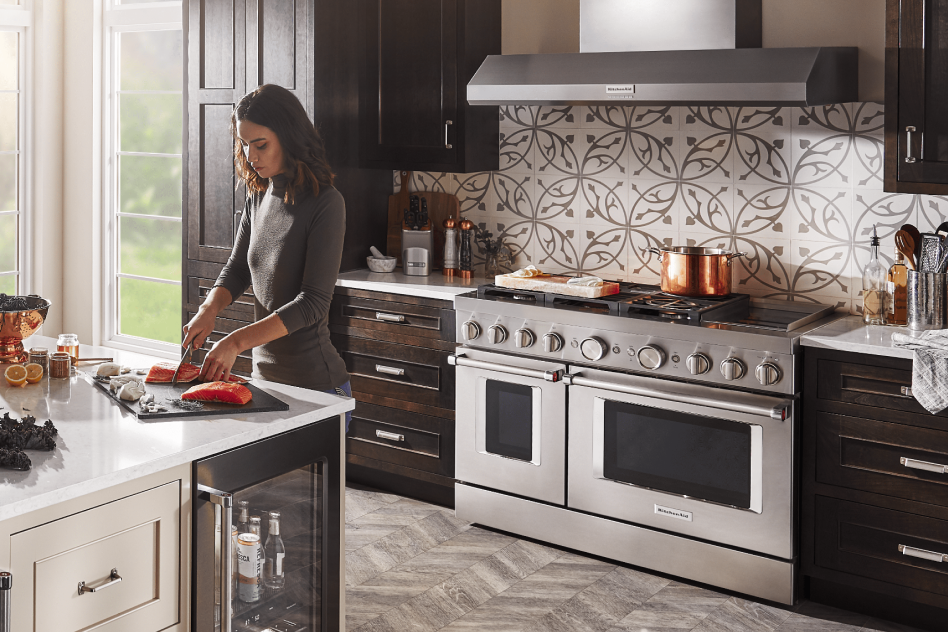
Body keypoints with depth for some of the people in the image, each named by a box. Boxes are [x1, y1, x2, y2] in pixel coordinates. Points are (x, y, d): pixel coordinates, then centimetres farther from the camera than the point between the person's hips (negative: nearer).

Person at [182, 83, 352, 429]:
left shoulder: (326, 203, -15)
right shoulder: (259, 197, 7)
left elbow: (313, 301, -20)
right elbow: (236, 270, 17)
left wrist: (237, 341, -26)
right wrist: (209, 310, -3)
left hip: (316, 385, -6)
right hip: (265, 374, 7)